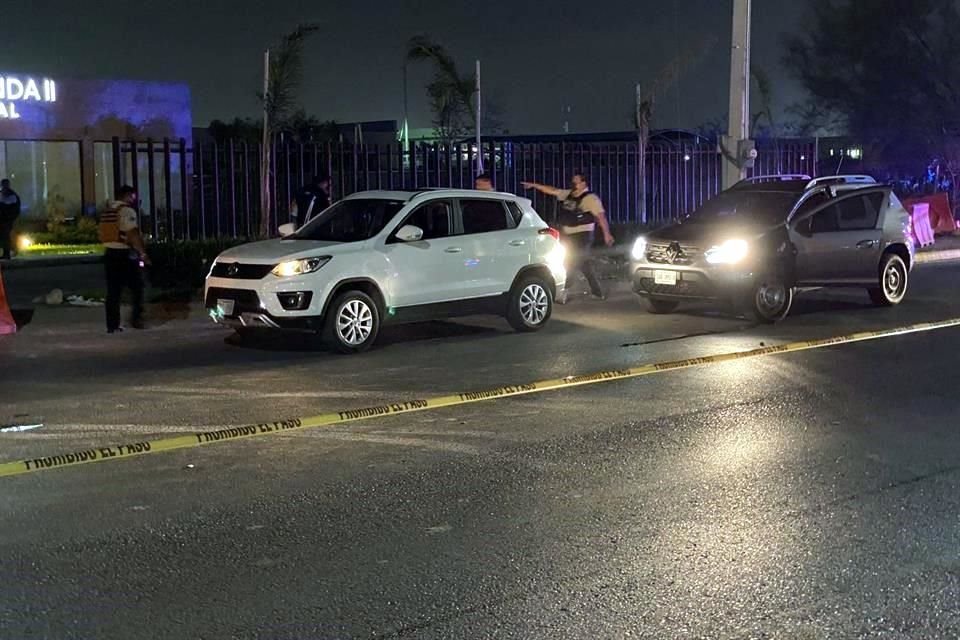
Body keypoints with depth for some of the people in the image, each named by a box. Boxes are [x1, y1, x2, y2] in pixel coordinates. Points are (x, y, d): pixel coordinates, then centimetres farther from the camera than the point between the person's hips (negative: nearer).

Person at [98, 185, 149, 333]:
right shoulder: (127, 211, -9)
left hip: (109, 253, 7)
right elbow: (133, 234, -18)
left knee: (113, 291, 6)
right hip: (125, 254, -7)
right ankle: (136, 318, -4)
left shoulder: (106, 212, 16)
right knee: (137, 287, 3)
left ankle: (112, 325, 5)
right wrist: (143, 253, -16)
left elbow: (104, 235, 18)